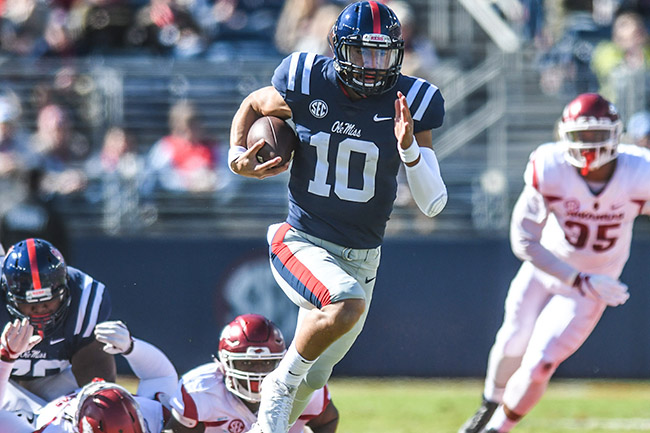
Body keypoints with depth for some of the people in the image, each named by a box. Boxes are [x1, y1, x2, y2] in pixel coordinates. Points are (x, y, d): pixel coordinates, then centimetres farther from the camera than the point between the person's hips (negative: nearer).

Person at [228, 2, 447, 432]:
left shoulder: (407, 104, -9)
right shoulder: (307, 85, -11)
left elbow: (433, 203, -10)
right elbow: (254, 105, 13)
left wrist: (409, 149, -27)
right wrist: (238, 157, -4)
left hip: (361, 258, 3)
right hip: (303, 244, -3)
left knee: (310, 381, 14)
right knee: (348, 303, -35)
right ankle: (282, 381, -12)